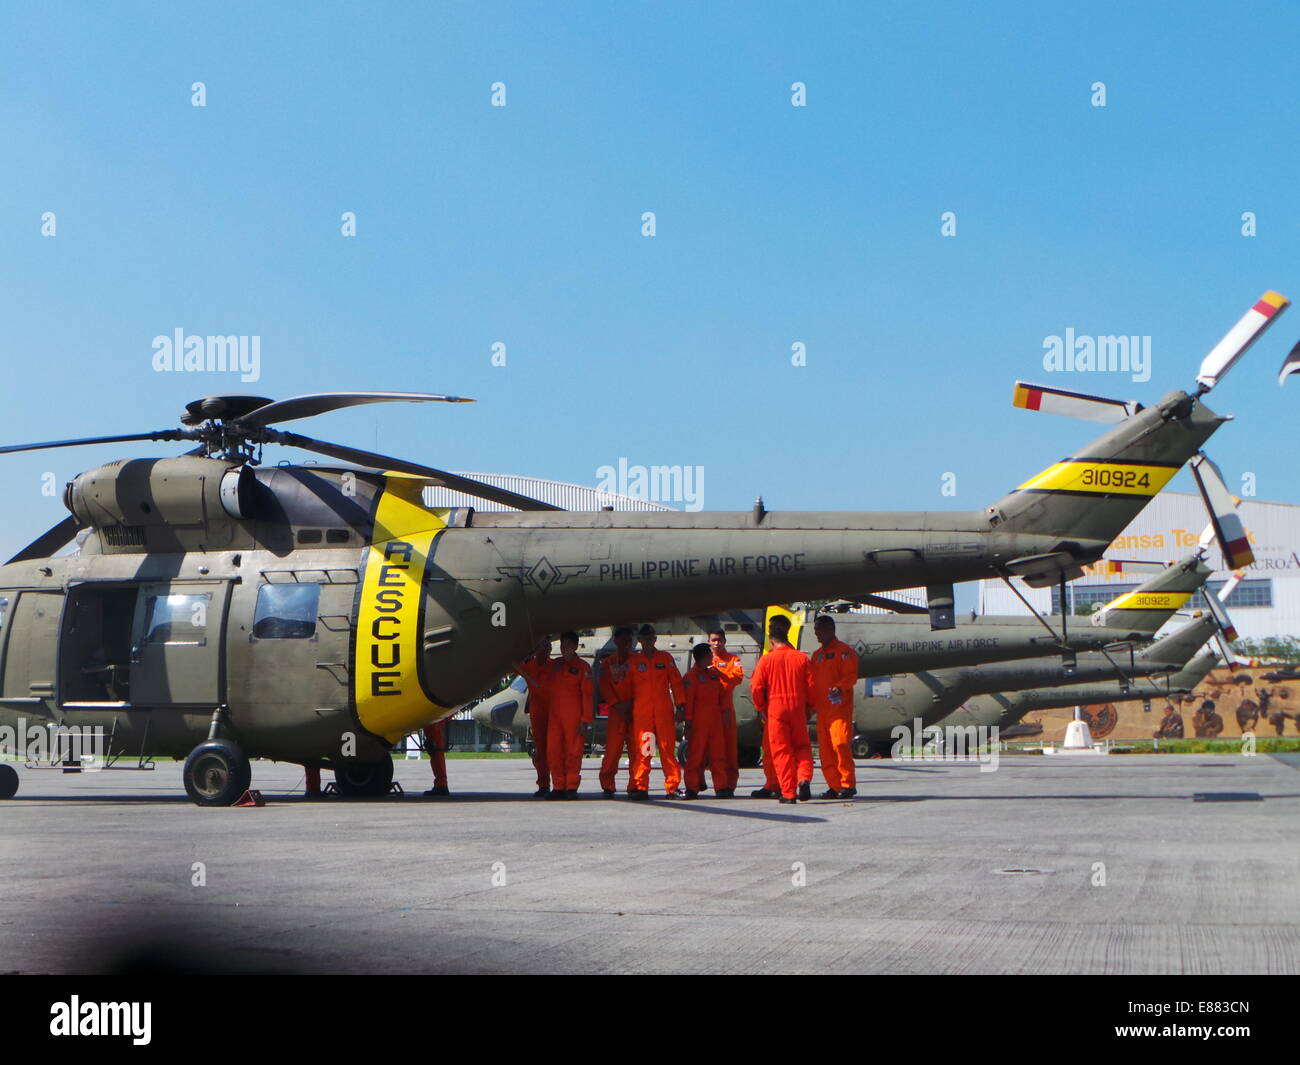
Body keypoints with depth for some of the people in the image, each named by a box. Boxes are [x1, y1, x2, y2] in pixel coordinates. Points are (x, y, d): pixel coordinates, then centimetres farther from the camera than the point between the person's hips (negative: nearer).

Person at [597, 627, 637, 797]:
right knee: (612, 749, -6)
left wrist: (630, 704, -9)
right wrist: (617, 706, -6)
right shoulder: (607, 663, 12)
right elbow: (605, 687, 6)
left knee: (635, 750, -3)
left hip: (635, 711, 0)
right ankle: (607, 786, -1)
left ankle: (634, 785, 1)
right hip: (615, 712, 0)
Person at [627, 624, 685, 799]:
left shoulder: (665, 658, 11)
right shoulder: (633, 661, 12)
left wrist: (680, 705, 2)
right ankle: (640, 786, -5)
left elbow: (676, 681, 8)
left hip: (664, 711, 0)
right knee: (641, 750, -6)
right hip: (641, 712, 0)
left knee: (668, 748, -3)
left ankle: (672, 786, -1)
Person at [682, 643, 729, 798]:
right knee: (696, 755, -4)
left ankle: (721, 787, 6)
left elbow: (722, 693, 23)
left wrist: (724, 711, 12)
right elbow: (688, 700, -9)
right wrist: (688, 722, -13)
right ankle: (692, 789, 0)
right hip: (698, 722, -6)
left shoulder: (714, 673, 17)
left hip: (715, 721, 7)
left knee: (718, 755, 4)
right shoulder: (691, 676, -5)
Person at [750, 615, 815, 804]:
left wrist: (761, 708, 8)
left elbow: (756, 687, -7)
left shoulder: (766, 659, -6)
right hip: (797, 709, 2)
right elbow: (811, 685, 2)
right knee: (802, 746, 14)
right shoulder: (801, 658, 0)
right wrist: (808, 706, 16)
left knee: (781, 751, 2)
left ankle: (787, 793, -1)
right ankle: (804, 778, -10)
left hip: (775, 710, -2)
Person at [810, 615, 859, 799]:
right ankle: (834, 786, 8)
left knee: (840, 743, -15)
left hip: (840, 706, -7)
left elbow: (851, 675, -12)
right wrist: (811, 705, 14)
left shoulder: (844, 651, -2)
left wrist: (840, 687, -29)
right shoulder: (817, 655, 21)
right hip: (822, 708, 7)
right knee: (825, 748, 4)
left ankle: (848, 784, -11)